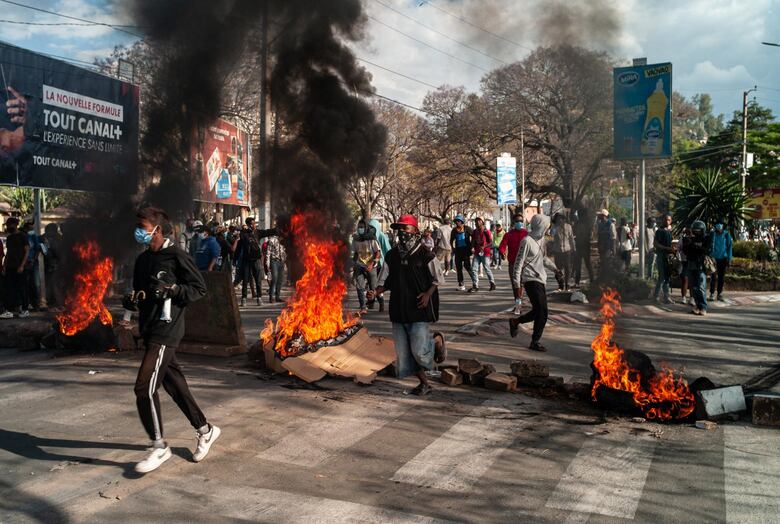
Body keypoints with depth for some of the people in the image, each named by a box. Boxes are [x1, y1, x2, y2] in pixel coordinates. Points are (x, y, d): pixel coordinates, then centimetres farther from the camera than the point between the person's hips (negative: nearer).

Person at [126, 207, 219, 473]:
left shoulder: (176, 256, -9)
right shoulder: (143, 259, 14)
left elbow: (200, 287, -8)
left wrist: (171, 290, -20)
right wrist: (131, 300, 2)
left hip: (166, 332, -8)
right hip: (149, 330, 8)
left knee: (145, 388, -11)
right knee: (174, 383, 14)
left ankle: (159, 447, 4)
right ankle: (205, 430, 29)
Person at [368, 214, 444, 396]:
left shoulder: (425, 255, -5)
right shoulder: (392, 256, 7)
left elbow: (438, 279, 3)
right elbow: (385, 281, 10)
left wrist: (428, 294, -12)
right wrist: (376, 292, -9)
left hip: (419, 308, -5)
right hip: (399, 309, 5)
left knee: (419, 350, -12)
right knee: (404, 351, 6)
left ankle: (436, 340, 22)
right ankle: (424, 383, 22)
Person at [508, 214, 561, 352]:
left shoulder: (541, 239, 11)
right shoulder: (527, 241, -15)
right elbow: (519, 263, -15)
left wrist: (554, 268, 17)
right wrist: (517, 284, -17)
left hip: (541, 279, 9)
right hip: (531, 280, -9)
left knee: (539, 311, 12)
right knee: (542, 313, -10)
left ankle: (515, 322, 32)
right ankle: (535, 342, 3)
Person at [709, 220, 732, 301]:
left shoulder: (726, 234, 1)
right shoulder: (712, 234, -1)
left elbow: (729, 247, 3)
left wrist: (729, 259, -2)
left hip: (723, 258, 1)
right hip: (713, 258, -1)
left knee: (721, 277, 6)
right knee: (713, 276, -7)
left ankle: (720, 294, 13)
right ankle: (712, 293, -2)